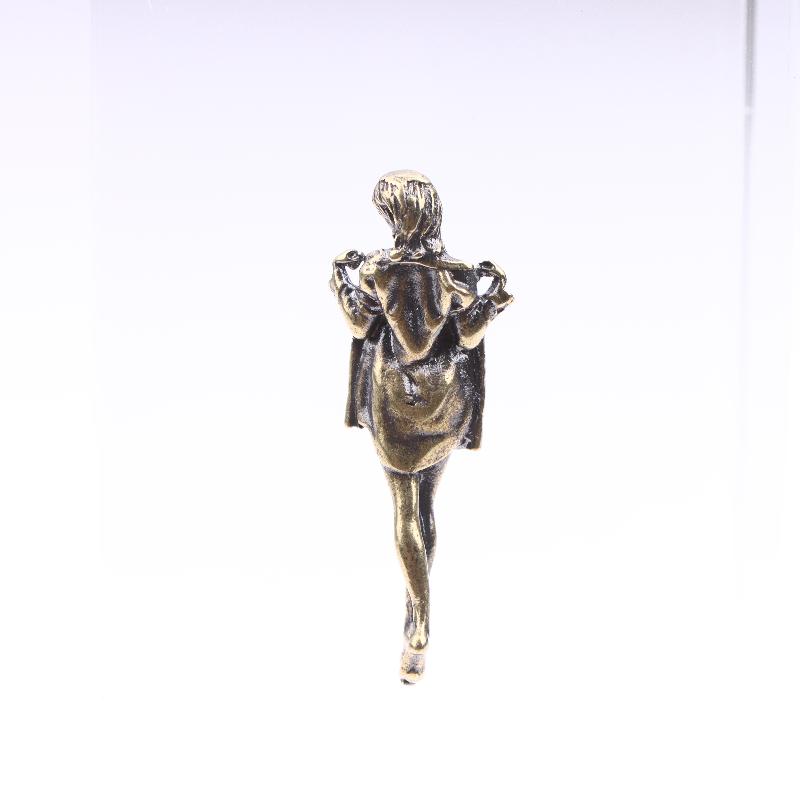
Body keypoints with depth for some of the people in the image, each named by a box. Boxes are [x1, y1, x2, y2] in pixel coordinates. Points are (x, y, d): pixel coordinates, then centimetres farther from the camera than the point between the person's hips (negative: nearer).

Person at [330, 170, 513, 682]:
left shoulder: (376, 269, -10)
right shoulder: (459, 274, -7)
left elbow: (359, 323, 2)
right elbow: (469, 337, -7)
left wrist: (342, 276, 15)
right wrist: (496, 292, 2)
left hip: (393, 397, -2)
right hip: (446, 399, 2)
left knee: (406, 512, 2)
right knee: (427, 504, 18)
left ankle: (420, 632, -5)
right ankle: (417, 611, 30)